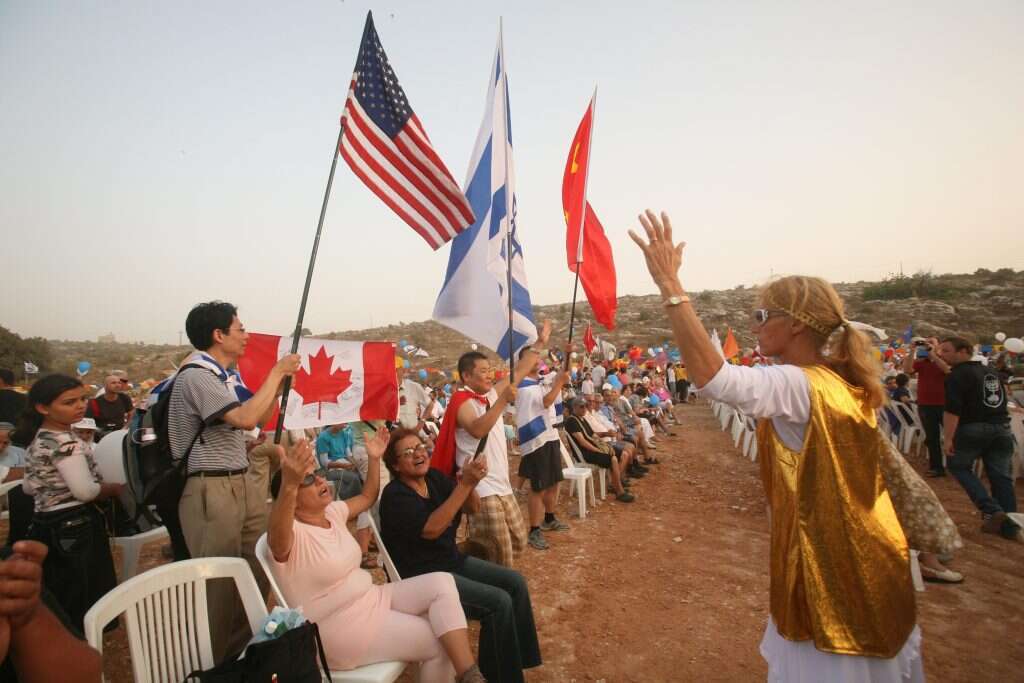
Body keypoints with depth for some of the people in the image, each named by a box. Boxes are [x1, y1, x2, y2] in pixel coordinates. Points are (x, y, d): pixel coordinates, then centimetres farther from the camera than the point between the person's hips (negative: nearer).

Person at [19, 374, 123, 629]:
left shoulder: (37, 441, 11)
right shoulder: (66, 442, -19)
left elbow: (29, 488, 21)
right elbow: (85, 491, -24)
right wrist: (115, 488, -8)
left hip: (46, 525, 10)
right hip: (75, 527, -10)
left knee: (57, 601, 19)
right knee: (86, 601, -2)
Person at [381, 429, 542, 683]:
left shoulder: (434, 477, 2)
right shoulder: (395, 496, -19)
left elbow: (472, 508, -3)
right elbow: (431, 529, -32)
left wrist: (471, 482, -26)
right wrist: (465, 484, -34)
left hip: (452, 561, 8)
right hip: (421, 577, -8)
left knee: (516, 582, -1)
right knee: (499, 602, -19)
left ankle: (518, 659, 13)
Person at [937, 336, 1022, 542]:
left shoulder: (957, 375, -9)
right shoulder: (991, 372, 16)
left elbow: (952, 410, -19)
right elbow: (1001, 399, 27)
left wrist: (948, 438, -19)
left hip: (973, 429, -7)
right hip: (1002, 428, 7)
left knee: (958, 466, 10)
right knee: (1001, 476, 10)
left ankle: (992, 511, -3)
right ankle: (1009, 525, 10)